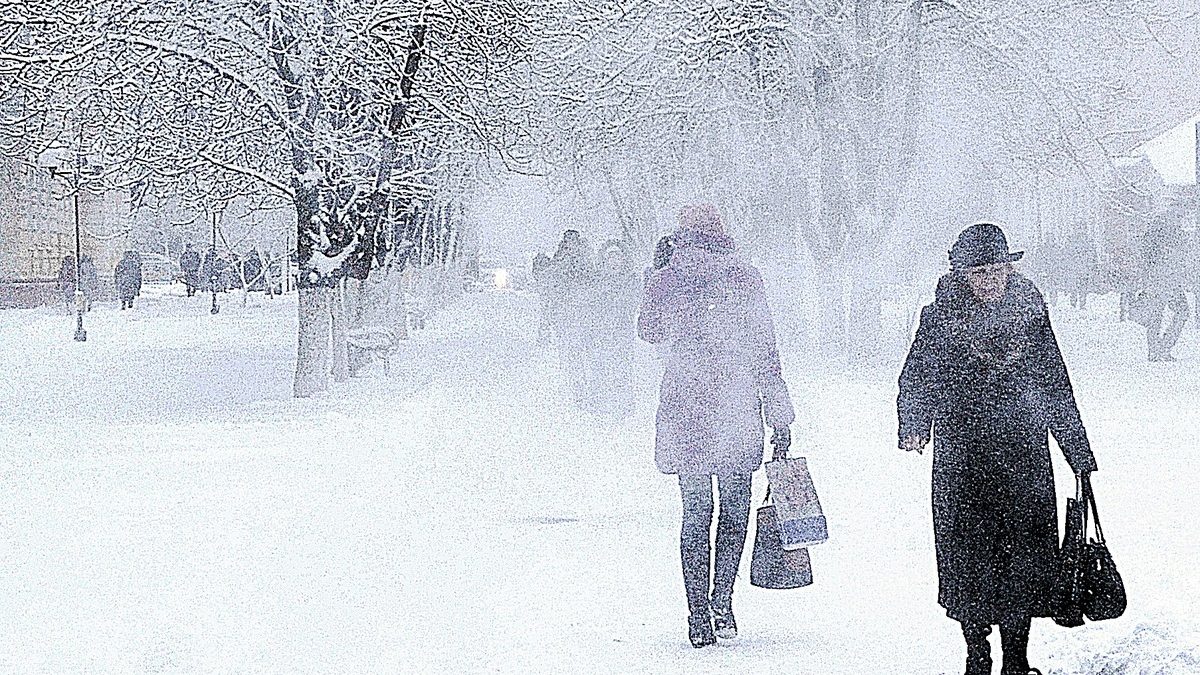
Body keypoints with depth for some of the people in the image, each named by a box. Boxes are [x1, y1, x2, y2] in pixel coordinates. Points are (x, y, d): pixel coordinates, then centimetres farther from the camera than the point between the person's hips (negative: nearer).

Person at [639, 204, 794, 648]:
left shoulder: (664, 282, 0)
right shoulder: (744, 278, -1)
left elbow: (648, 333, 18)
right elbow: (765, 350, -2)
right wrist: (779, 416, 1)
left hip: (684, 409, 1)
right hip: (738, 411, 0)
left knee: (695, 515, 5)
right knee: (735, 508, 14)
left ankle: (699, 617, 0)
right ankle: (722, 604, 8)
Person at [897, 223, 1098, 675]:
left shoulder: (1029, 314, 5)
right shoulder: (940, 318, 0)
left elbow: (1057, 390, 12)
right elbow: (915, 382, 7)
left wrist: (1079, 453, 15)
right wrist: (913, 428, -13)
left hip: (1024, 459, 1)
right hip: (961, 463, -1)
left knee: (1025, 559, 0)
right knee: (968, 559, 2)